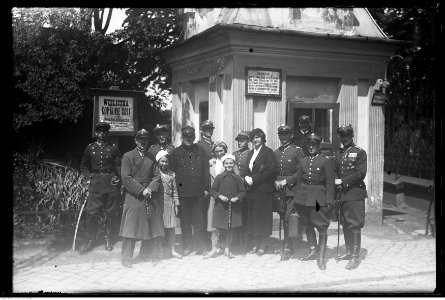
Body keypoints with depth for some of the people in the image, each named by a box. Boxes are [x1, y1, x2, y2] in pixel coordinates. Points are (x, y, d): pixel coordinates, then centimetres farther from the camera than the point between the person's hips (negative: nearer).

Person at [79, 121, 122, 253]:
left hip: (111, 184, 0)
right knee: (92, 213, -4)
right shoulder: (90, 148, 9)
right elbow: (83, 166, 15)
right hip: (95, 184, 0)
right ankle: (91, 240, 10)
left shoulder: (114, 148, 7)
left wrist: (117, 177, -6)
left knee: (110, 213, 5)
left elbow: (120, 166, 9)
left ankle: (108, 239, 19)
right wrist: (89, 176, 1)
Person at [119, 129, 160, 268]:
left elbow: (156, 177, 9)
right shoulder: (128, 156, 4)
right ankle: (126, 257, 2)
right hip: (133, 197, -4)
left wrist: (150, 189, -10)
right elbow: (126, 177, -5)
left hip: (149, 197, 4)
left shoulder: (152, 157, 15)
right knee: (130, 227, -5)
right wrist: (141, 190, -12)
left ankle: (145, 254, 16)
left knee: (148, 228, 5)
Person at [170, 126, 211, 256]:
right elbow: (172, 171, 3)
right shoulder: (175, 152, 6)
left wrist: (206, 188, 2)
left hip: (198, 191, 0)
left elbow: (206, 170, 8)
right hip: (182, 191, 0)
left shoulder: (200, 151, 9)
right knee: (185, 220, 7)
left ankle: (200, 246, 10)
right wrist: (175, 189, -4)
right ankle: (187, 246, 17)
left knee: (199, 220, 1)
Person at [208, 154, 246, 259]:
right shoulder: (219, 177, 0)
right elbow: (213, 190, 2)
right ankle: (214, 249, 12)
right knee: (218, 228, -1)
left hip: (233, 206, 1)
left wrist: (237, 198, -11)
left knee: (230, 229, 8)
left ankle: (227, 250, 19)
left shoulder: (237, 178, 2)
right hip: (220, 206, -1)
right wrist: (220, 196, -12)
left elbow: (243, 192, 5)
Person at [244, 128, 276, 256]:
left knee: (262, 217, -2)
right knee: (252, 218, 7)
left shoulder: (268, 152, -5)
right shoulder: (251, 153, 17)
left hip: (263, 189, -7)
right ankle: (256, 244, 15)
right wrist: (247, 177, -3)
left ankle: (262, 246, 6)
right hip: (251, 189, 7)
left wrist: (254, 179, -14)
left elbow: (270, 171, -12)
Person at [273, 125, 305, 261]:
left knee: (288, 218, -8)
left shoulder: (297, 150, -1)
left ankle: (288, 248, 0)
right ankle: (288, 244, 21)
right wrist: (275, 182, -1)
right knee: (284, 218, 6)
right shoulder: (276, 152, 15)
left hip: (292, 189, -5)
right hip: (278, 189, 5)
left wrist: (286, 181, -11)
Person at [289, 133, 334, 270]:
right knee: (308, 225, 13)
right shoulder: (303, 160, 11)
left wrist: (329, 201, -11)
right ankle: (313, 251, 28)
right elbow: (297, 177, 17)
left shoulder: (326, 161, -4)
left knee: (322, 227, -3)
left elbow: (330, 182, -7)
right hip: (304, 196, 5)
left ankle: (321, 256, 6)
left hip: (319, 198, -5)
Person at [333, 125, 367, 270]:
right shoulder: (338, 153, 15)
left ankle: (355, 256, 0)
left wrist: (342, 181, -15)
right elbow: (335, 172, 19)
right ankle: (348, 251, 24)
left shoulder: (360, 152, -4)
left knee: (354, 225, -5)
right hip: (342, 194, 6)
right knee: (345, 225, 12)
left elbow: (360, 173, -12)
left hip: (355, 194, -6)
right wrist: (335, 182, -1)